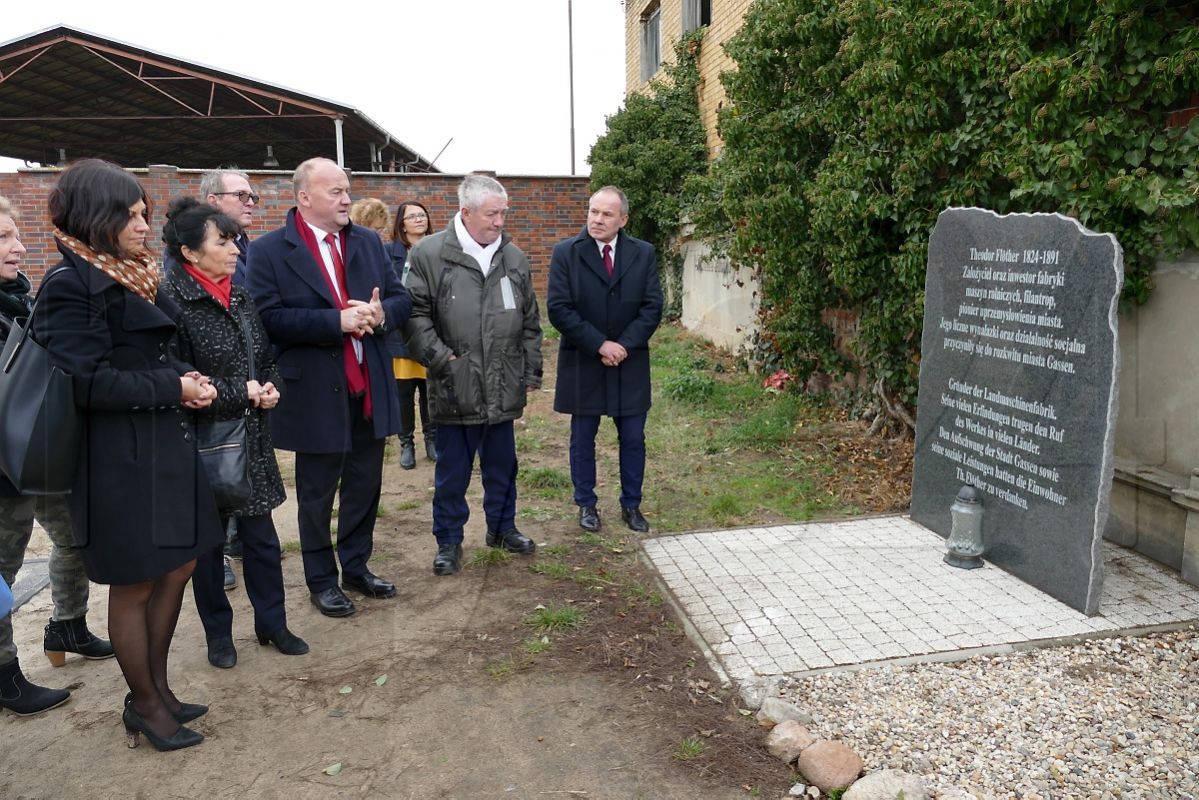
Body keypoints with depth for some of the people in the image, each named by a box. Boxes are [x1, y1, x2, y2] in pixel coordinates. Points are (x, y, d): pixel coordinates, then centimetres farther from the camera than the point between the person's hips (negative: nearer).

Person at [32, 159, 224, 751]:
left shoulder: (134, 275, 12)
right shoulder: (71, 285, -14)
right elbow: (88, 382, -20)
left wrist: (186, 379, -1)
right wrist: (174, 387, -15)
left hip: (165, 444, 9)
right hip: (119, 457, -8)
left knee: (177, 568, 16)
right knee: (134, 586, 7)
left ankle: (156, 688, 33)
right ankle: (146, 706, 26)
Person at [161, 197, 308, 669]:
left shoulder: (239, 296, 7)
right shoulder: (171, 301, -15)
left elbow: (266, 357, 16)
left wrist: (270, 388, -4)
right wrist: (240, 391, -15)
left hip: (250, 436, 6)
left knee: (261, 534, 11)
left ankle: (272, 623, 26)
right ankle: (218, 633, 27)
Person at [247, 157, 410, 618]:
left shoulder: (368, 242, 8)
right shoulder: (270, 250, -7)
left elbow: (401, 298, 8)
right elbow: (268, 318, -17)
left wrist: (381, 313, -15)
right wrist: (336, 321, -24)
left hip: (370, 388, 5)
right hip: (316, 394, -4)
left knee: (365, 485, 15)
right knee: (317, 494, 10)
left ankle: (356, 567, 33)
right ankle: (322, 581, 27)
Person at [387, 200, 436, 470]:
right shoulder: (390, 252, -1)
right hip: (400, 331, -1)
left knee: (431, 388, 8)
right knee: (404, 389, 5)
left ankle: (432, 438, 23)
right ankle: (406, 443, 18)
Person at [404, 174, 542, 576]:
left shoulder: (514, 257, 7)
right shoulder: (429, 254, -7)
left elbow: (530, 321, 12)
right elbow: (415, 313, -6)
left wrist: (531, 374, 11)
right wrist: (440, 359, -13)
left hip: (503, 388, 4)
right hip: (455, 388, -4)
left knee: (502, 465, 17)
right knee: (452, 471, 9)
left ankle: (502, 527, 36)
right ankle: (449, 540, 25)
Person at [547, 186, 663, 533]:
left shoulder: (644, 254, 1)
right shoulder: (566, 253, -5)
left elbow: (652, 307, -2)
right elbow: (558, 309, -11)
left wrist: (624, 345, -14)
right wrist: (600, 345, -16)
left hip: (630, 364, 2)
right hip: (582, 363, -1)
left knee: (633, 439, 8)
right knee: (582, 438, 9)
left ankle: (631, 505, 24)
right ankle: (586, 505, 25)